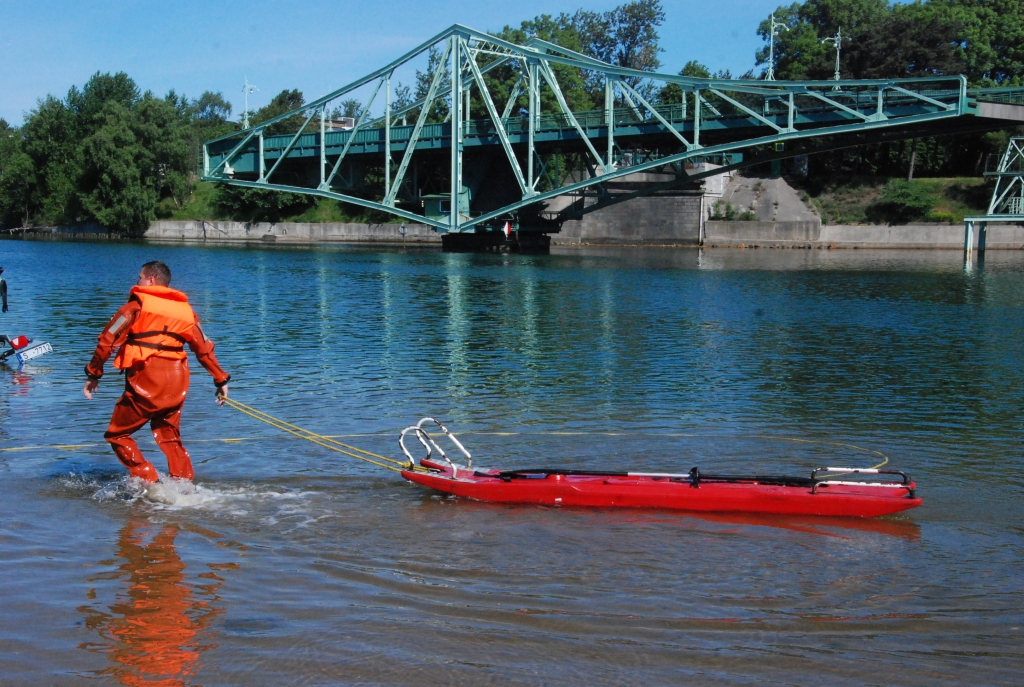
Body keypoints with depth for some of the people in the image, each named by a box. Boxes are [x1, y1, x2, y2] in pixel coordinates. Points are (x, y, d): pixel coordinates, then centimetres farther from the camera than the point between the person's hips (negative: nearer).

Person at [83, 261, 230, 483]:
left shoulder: (138, 303, 3)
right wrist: (221, 380, 18)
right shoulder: (185, 309, 16)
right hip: (177, 384, 5)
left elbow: (108, 339, -3)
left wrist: (93, 374, 3)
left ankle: (147, 483, -4)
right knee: (170, 439, 20)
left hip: (146, 382, -5)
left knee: (117, 435, 8)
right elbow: (204, 348, 13)